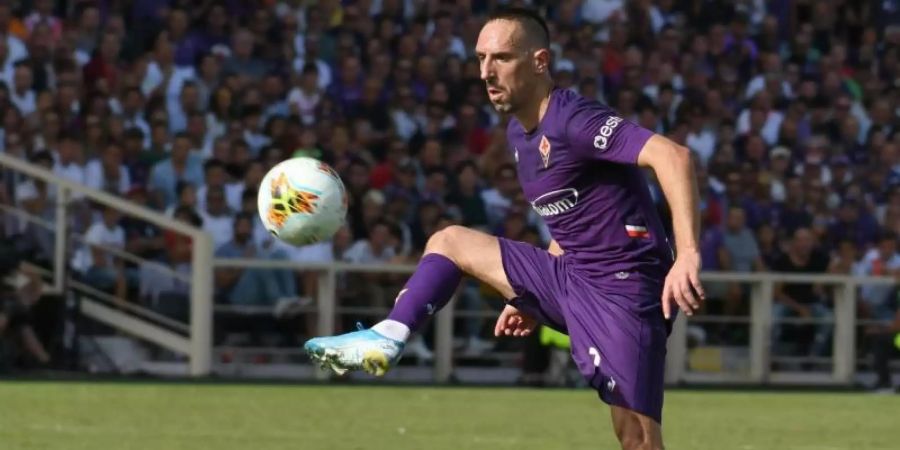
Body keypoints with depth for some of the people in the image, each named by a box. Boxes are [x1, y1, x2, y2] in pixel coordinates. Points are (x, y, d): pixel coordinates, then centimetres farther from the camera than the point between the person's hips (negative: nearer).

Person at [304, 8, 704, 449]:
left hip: (623, 287, -9)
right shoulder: (519, 133, 12)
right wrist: (534, 298, 25)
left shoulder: (571, 121, -19)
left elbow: (672, 155, -32)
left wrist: (687, 256, -41)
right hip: (571, 278, 9)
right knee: (448, 242, 13)